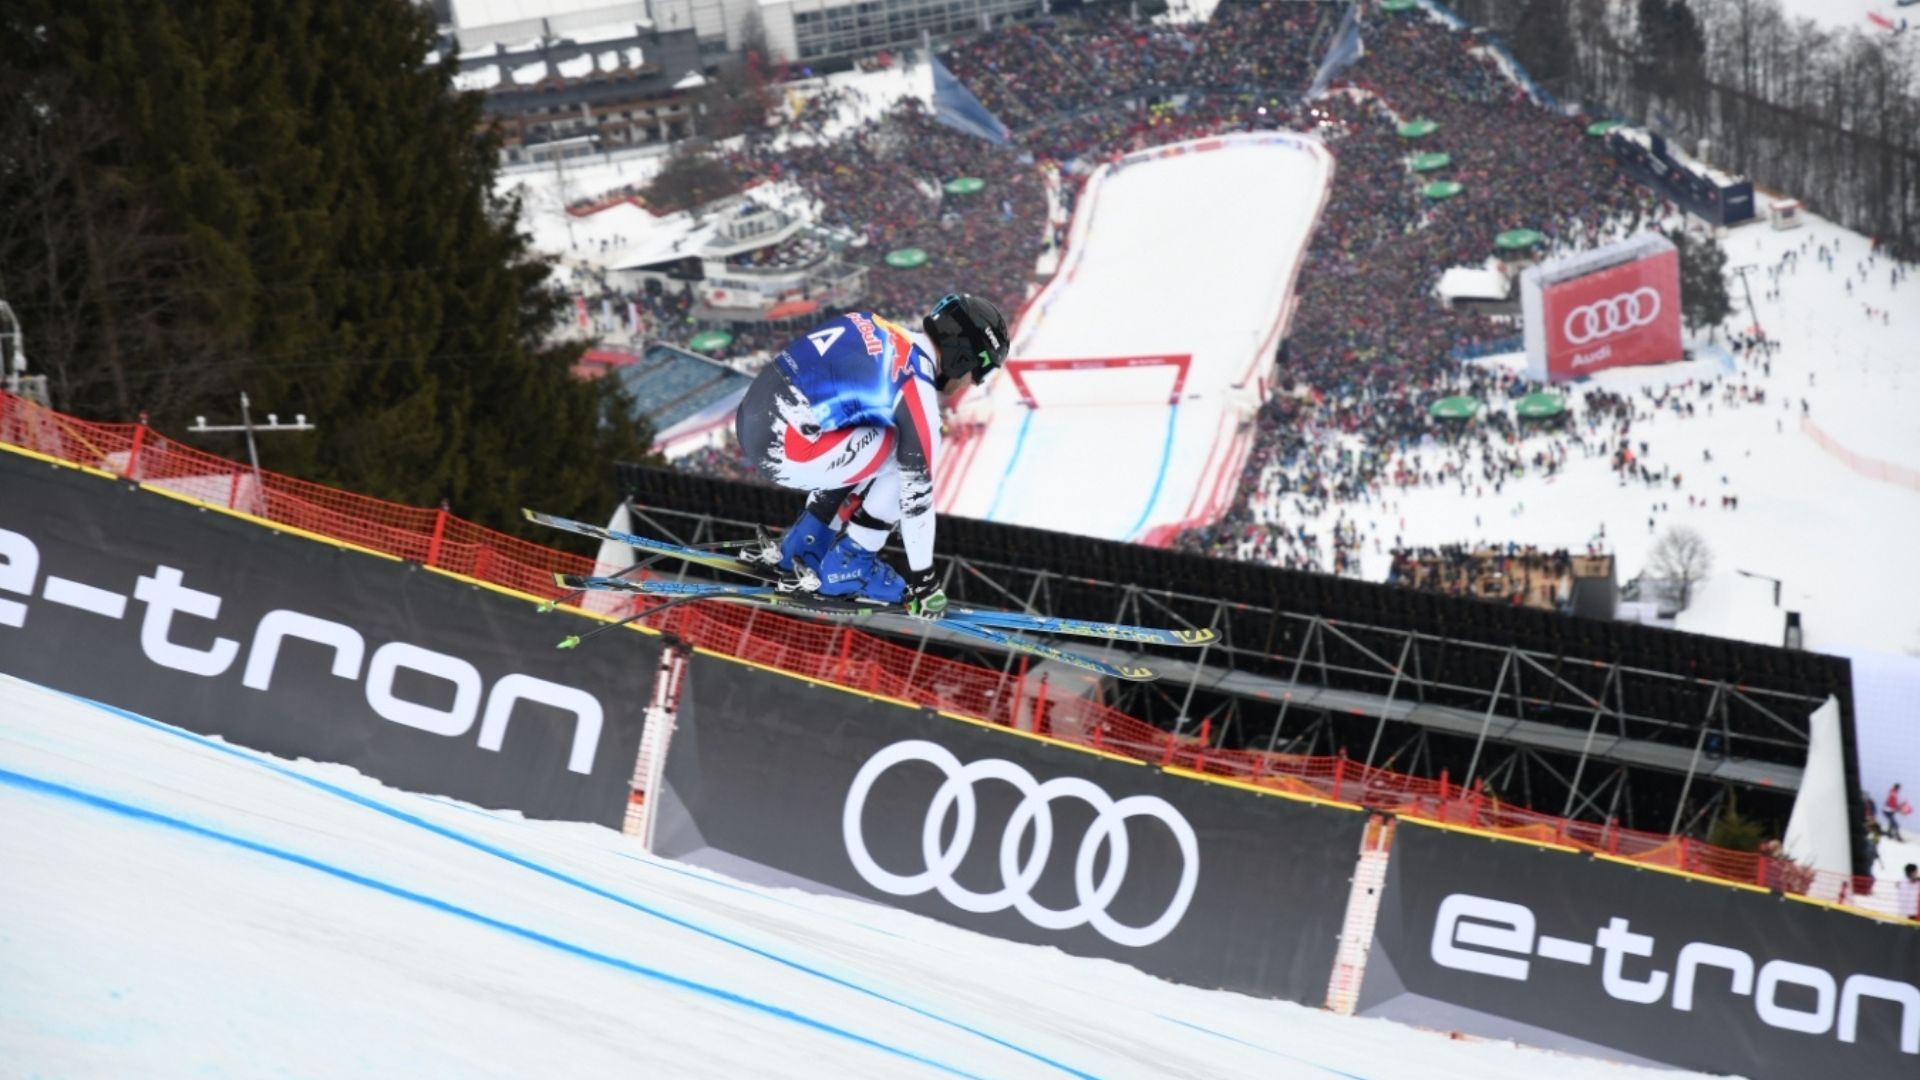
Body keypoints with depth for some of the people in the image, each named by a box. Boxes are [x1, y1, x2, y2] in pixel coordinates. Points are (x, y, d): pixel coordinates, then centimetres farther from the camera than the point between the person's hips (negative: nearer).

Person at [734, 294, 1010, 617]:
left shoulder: (882, 335, 15)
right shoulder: (918, 391, -9)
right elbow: (917, 492, -4)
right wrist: (923, 580, 7)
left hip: (751, 418, 9)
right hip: (781, 450, -9)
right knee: (905, 459, 3)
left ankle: (803, 548, 29)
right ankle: (848, 565, 11)